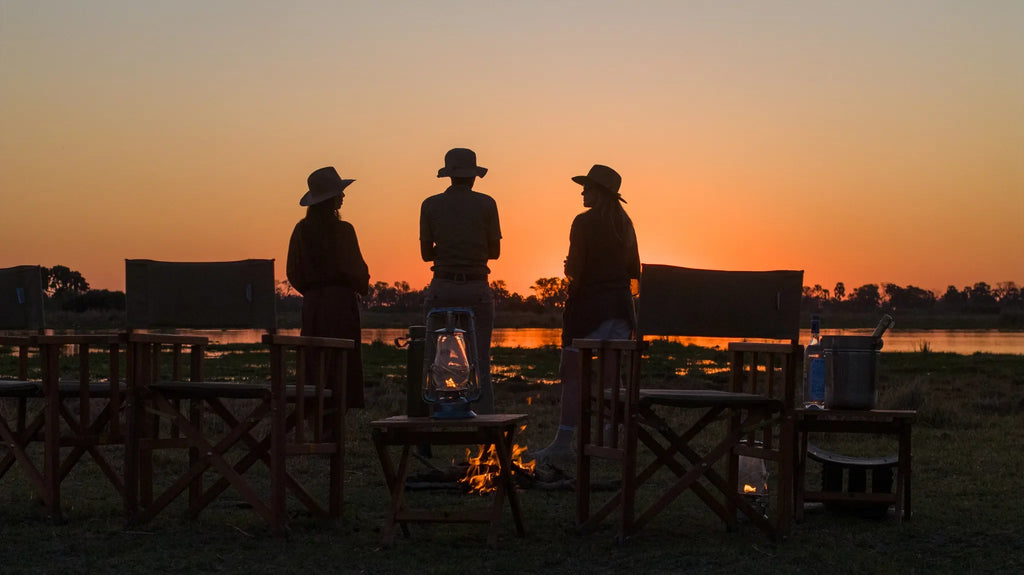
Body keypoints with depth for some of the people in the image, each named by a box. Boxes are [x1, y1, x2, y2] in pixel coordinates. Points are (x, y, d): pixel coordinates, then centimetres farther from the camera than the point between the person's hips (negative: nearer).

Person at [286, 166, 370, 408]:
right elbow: (354, 270, -10)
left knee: (314, 366, 8)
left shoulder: (301, 230, 5)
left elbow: (293, 273, 8)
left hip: (312, 303, 5)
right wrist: (363, 288, 11)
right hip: (340, 302, -5)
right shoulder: (342, 230, -11)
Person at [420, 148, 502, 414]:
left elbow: (426, 254, 5)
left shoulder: (430, 205, 3)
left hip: (442, 288, 1)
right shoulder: (485, 204, 0)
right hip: (477, 289, -1)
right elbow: (494, 251, 4)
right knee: (479, 365, 3)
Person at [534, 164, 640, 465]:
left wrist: (568, 270, 6)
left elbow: (575, 270, -15)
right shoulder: (625, 223, 11)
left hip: (589, 304, -7)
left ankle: (563, 444, -10)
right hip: (620, 305, 7)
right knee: (610, 375, 11)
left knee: (573, 373, -5)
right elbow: (634, 271, 14)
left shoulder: (585, 222, -11)